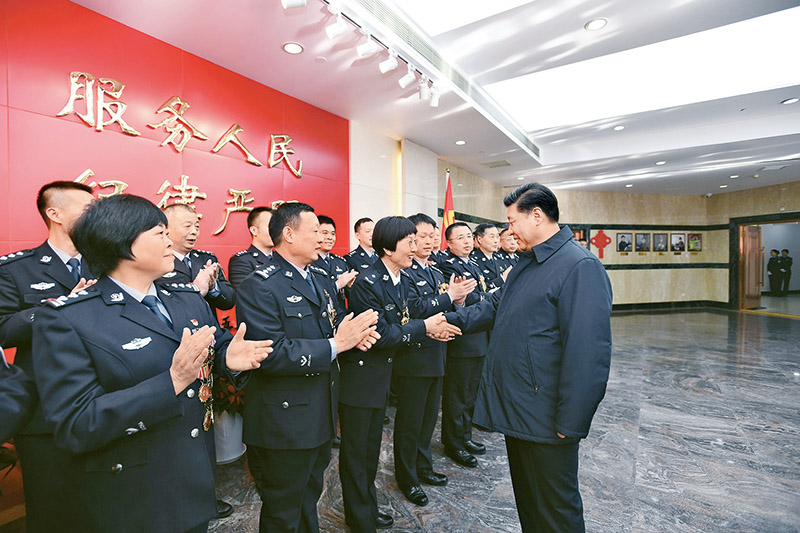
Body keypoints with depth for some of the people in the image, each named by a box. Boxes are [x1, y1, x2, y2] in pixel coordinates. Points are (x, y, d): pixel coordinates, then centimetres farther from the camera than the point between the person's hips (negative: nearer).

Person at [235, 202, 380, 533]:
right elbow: (271, 353, -29)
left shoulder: (321, 278, 8)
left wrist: (356, 333, -12)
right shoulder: (260, 286, -20)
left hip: (322, 415, 8)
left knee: (310, 497, 29)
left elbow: (338, 320, 11)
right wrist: (335, 345, -26)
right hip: (285, 421, -8)